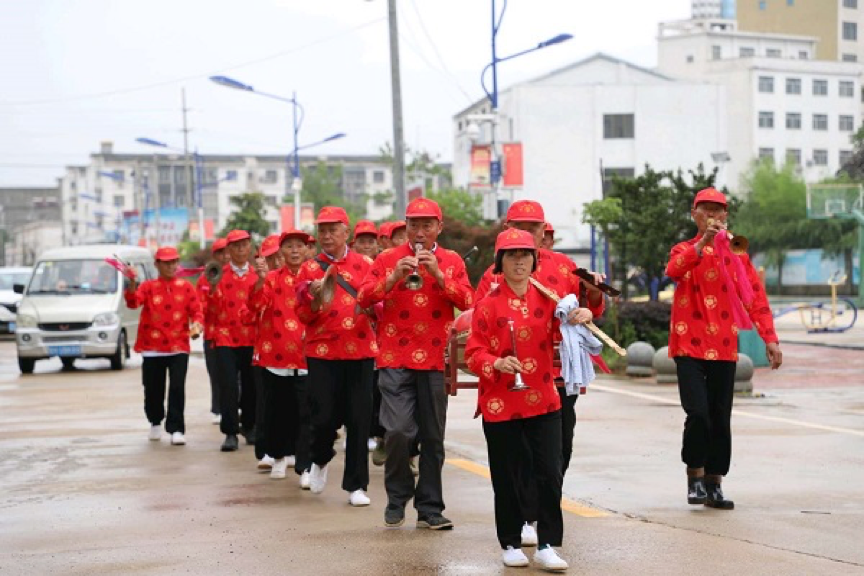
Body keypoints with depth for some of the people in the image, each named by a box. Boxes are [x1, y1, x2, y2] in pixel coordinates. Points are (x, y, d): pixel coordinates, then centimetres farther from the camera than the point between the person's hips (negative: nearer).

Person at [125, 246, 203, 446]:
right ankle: (155, 423, 33)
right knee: (153, 389, 10)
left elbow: (197, 310, 2)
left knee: (177, 388, -10)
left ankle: (176, 429, -4)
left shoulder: (186, 287, 4)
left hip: (179, 347, -1)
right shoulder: (148, 287, 2)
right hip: (153, 348, 1)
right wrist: (132, 284, -33)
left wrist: (197, 325, -19)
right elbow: (133, 302, -15)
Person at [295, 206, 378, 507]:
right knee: (324, 417, -3)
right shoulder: (309, 269, 4)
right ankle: (320, 460, 29)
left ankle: (356, 485, 11)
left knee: (359, 420, 1)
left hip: (360, 351, 1)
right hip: (322, 352, -1)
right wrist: (316, 298, -17)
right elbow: (303, 316, 1)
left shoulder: (365, 265, 6)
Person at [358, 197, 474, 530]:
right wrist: (393, 278, -18)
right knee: (398, 431, -13)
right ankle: (397, 498, 10)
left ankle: (430, 509, 16)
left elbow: (466, 302, -4)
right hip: (395, 359, -2)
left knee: (433, 437, 6)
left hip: (434, 360, 2)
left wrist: (438, 275, -16)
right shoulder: (388, 259, 5)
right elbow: (364, 299, -3)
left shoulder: (452, 262, 9)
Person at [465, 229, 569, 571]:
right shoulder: (488, 305, -4)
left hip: (543, 401, 2)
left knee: (550, 473, -5)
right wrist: (496, 363, -24)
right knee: (507, 477, 6)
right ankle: (511, 544, 21)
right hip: (500, 404, -2)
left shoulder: (546, 298, 4)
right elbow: (473, 354, -4)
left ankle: (547, 546, 4)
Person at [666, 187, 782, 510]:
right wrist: (703, 242, -29)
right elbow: (673, 271, -19)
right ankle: (695, 476, 4)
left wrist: (769, 338, -1)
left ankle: (714, 484, 15)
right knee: (698, 413, -14)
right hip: (689, 346, -2)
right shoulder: (684, 250, 6)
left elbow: (756, 296, 7)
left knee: (720, 419, 5)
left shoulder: (736, 252, 10)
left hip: (724, 347, 2)